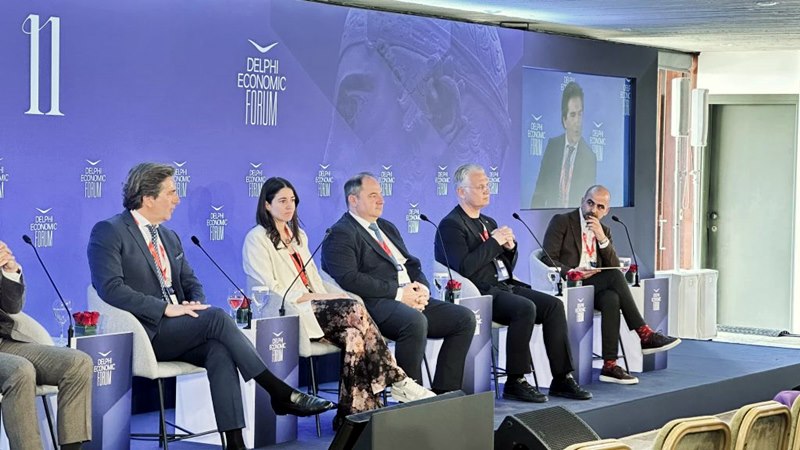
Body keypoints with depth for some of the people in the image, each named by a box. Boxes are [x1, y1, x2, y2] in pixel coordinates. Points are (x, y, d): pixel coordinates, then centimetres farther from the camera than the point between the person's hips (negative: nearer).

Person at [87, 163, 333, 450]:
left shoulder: (169, 237, 20)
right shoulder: (108, 232, -4)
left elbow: (191, 282, 23)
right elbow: (110, 288, -17)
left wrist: (195, 302, -2)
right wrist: (166, 308, -21)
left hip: (177, 333, 6)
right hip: (144, 333, -6)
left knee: (220, 350, -27)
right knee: (216, 317, -28)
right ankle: (281, 394, -25)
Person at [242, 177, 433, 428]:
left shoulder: (298, 236, 25)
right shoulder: (257, 239, 1)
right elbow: (270, 289, -9)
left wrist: (326, 297, -1)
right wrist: (312, 297, -16)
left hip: (313, 307, 7)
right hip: (284, 314, -7)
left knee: (353, 334, -27)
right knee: (354, 310, -29)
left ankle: (355, 414, -30)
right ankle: (397, 381, -25)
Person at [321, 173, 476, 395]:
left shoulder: (388, 227, 26)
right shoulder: (340, 234, -2)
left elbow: (413, 265, 25)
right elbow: (349, 279, -16)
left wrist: (422, 288, 0)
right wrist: (398, 293, -17)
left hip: (412, 301, 9)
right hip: (376, 304, -9)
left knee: (465, 318, -7)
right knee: (415, 321, -37)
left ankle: (443, 392, -5)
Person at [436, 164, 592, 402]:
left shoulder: (489, 222, 23)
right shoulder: (451, 225, -4)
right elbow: (464, 267, -18)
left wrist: (510, 246, 4)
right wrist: (494, 242, -12)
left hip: (506, 286, 8)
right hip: (481, 293, -8)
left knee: (554, 305, -12)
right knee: (526, 308, -32)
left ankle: (562, 378, -13)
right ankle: (515, 382, -22)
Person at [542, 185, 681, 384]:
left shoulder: (604, 231, 17)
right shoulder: (561, 221, 1)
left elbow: (614, 266, 4)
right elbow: (547, 259, -8)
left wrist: (602, 239, -10)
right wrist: (571, 272, -25)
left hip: (594, 286, 6)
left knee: (612, 299, -30)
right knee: (614, 276, -29)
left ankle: (610, 366, -33)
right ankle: (644, 335, -27)